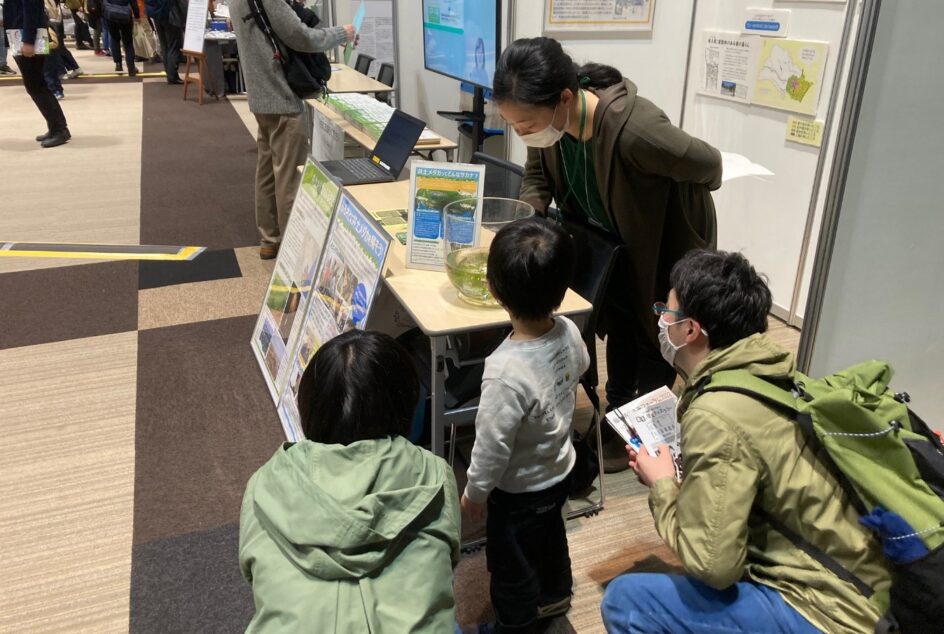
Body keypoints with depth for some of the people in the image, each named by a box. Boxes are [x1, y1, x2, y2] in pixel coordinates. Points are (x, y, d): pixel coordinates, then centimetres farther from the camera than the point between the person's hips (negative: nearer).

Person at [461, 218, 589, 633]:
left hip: (519, 490, -7)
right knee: (550, 537, 34)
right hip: (560, 469, 7)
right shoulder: (569, 333, -19)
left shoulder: (506, 370, -40)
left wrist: (475, 492, -10)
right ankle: (555, 595, 60)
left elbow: (492, 445, -28)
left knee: (511, 565, 20)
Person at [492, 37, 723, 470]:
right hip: (615, 237, 6)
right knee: (618, 321, 21)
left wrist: (662, 197, -7)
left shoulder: (633, 129, -43)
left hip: (666, 238, -6)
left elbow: (708, 166, -28)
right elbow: (537, 174, -6)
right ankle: (616, 412, 42)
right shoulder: (549, 116, -24)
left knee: (656, 336, 10)